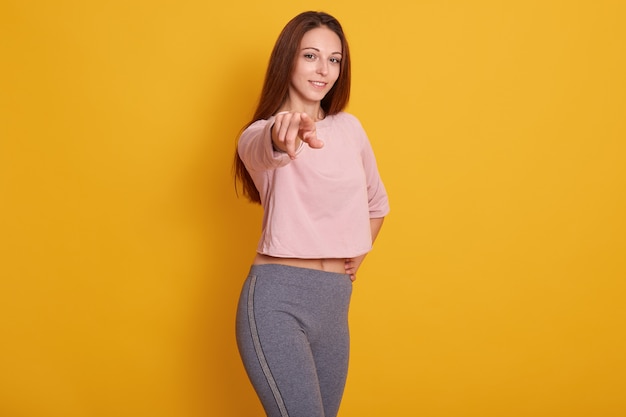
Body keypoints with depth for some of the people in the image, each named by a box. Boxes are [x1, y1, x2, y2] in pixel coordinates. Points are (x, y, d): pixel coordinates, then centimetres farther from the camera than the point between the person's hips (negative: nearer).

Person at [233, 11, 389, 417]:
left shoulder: (349, 128, 11)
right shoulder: (260, 134, -5)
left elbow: (377, 202, 26)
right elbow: (264, 149, -32)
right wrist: (284, 135, -53)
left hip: (335, 302, 6)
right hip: (278, 300, -6)